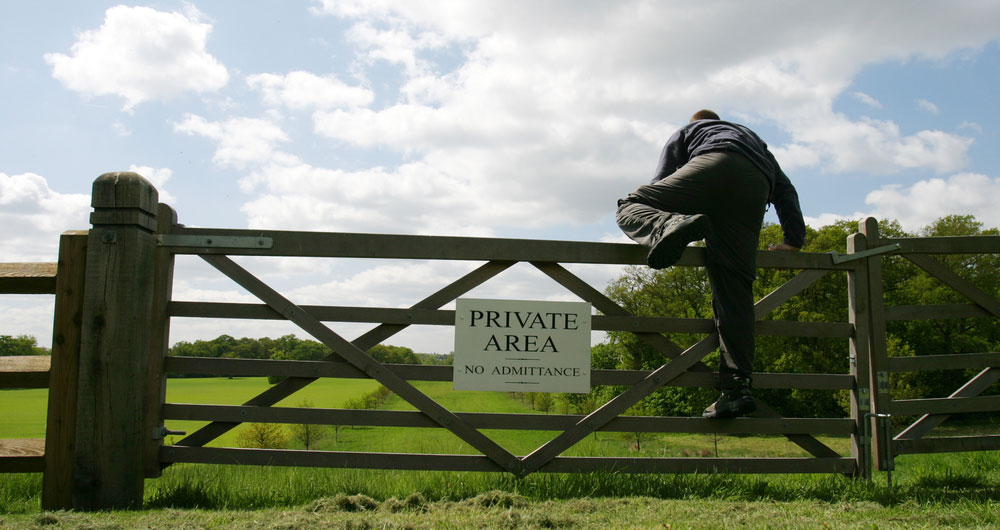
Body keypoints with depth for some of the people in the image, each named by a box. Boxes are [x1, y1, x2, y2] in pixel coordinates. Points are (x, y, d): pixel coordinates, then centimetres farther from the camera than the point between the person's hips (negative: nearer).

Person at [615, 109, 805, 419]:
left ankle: (670, 227, -35)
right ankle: (737, 387, -10)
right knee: (734, 286, -1)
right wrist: (794, 240, 32)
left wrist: (662, 222, 34)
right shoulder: (755, 140, 45)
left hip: (714, 167, -3)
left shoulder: (686, 132, 36)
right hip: (755, 189, 4)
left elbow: (660, 184, 26)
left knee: (629, 207, 2)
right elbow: (785, 190, 34)